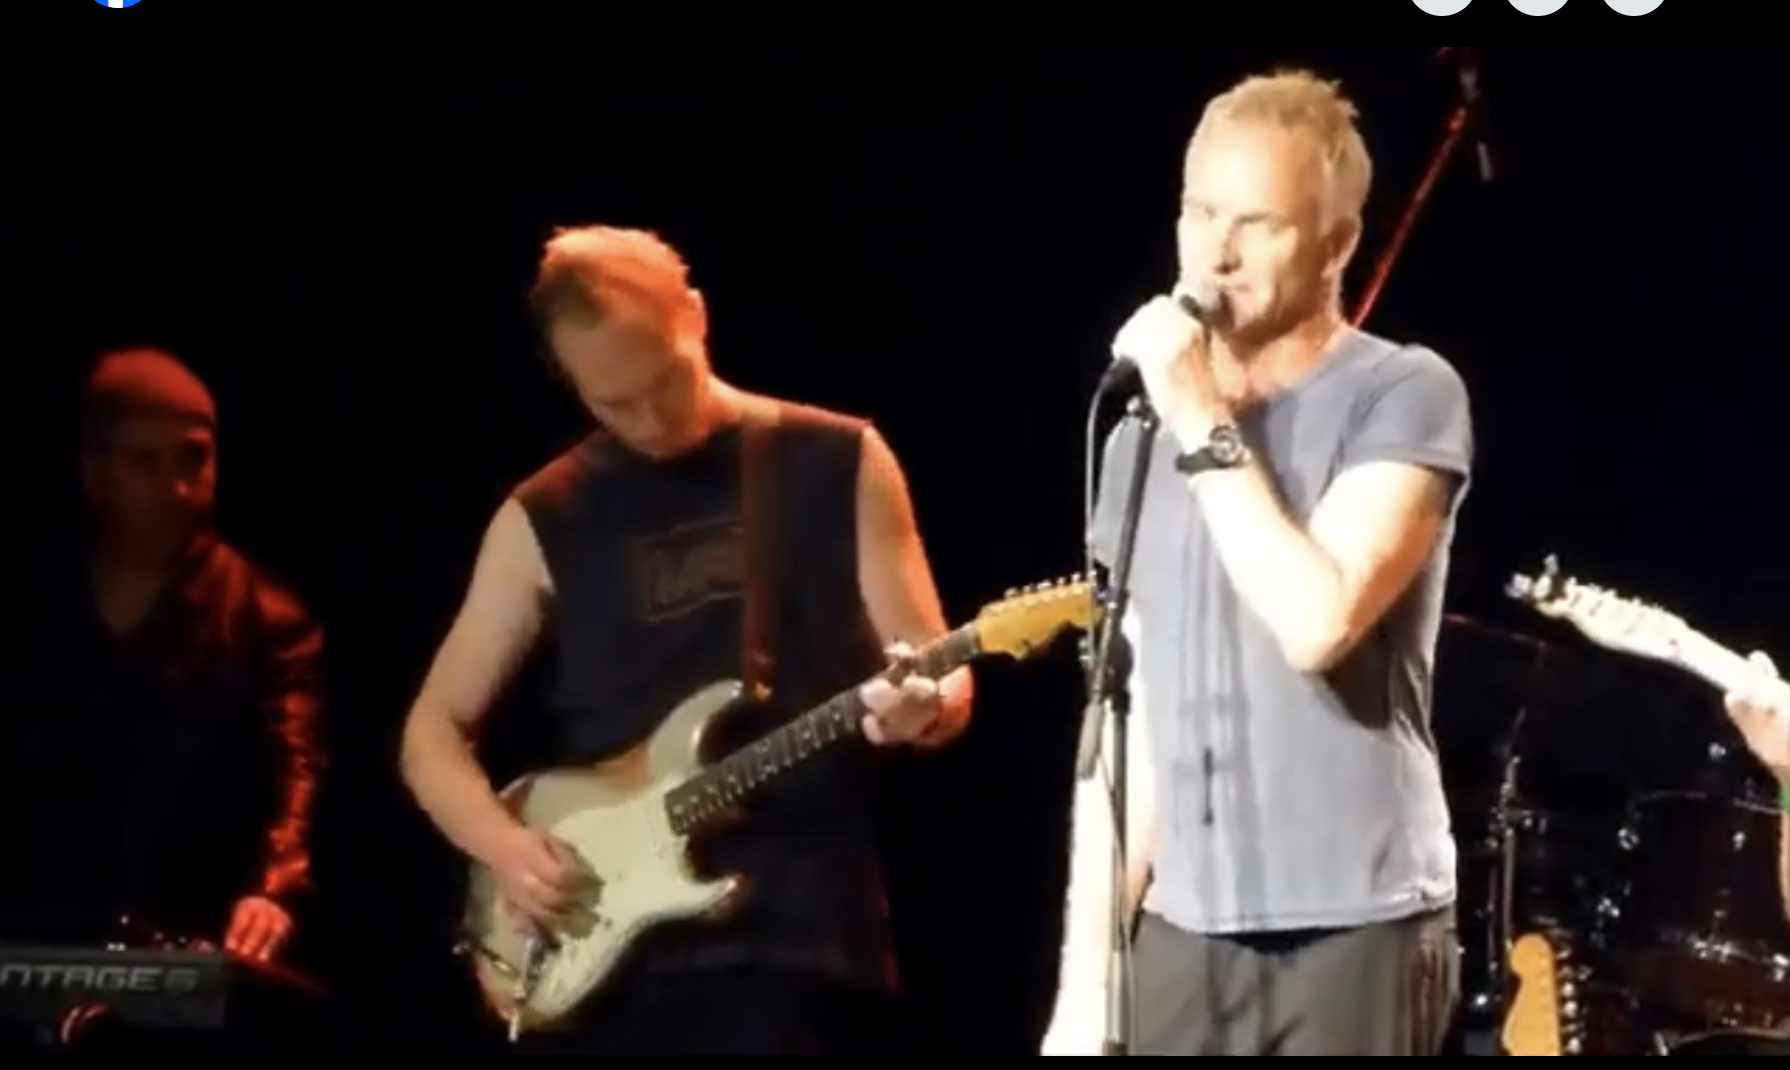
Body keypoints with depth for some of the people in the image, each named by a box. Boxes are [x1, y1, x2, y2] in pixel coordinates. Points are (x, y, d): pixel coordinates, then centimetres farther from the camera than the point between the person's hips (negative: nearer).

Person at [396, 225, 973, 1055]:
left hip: (798, 937, -2)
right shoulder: (544, 521, 9)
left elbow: (942, 675, 5)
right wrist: (503, 846, -7)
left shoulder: (839, 464, 5)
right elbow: (434, 728, 12)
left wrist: (923, 707, -20)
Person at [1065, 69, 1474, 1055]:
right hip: (1183, 935, 6)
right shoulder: (1142, 430, 13)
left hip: (1353, 930, -5)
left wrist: (1205, 425, -14)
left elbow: (1320, 619, -20)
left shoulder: (1402, 396, -4)